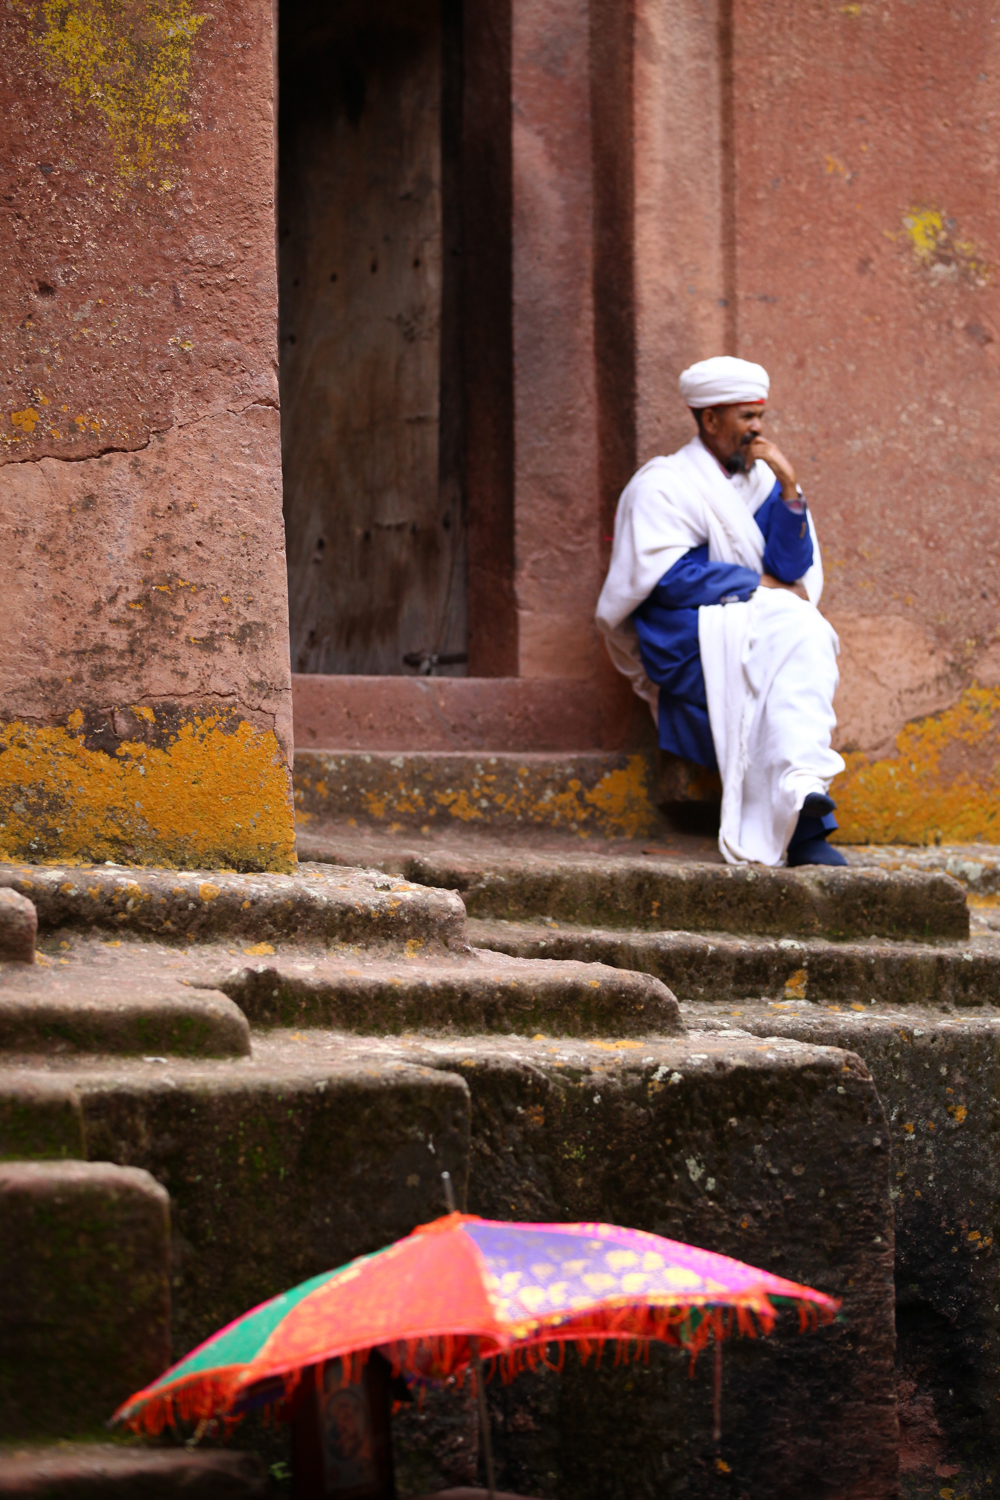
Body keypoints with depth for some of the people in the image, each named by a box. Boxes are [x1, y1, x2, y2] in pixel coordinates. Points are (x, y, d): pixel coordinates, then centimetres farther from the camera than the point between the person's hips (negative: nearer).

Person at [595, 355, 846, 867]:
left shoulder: (760, 480, 17)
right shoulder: (664, 484, 0)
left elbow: (794, 567, 6)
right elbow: (665, 576, -13)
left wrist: (789, 489, -6)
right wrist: (760, 585, -9)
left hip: (758, 625, 6)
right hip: (685, 640, -6)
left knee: (808, 634, -30)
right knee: (790, 633, -33)